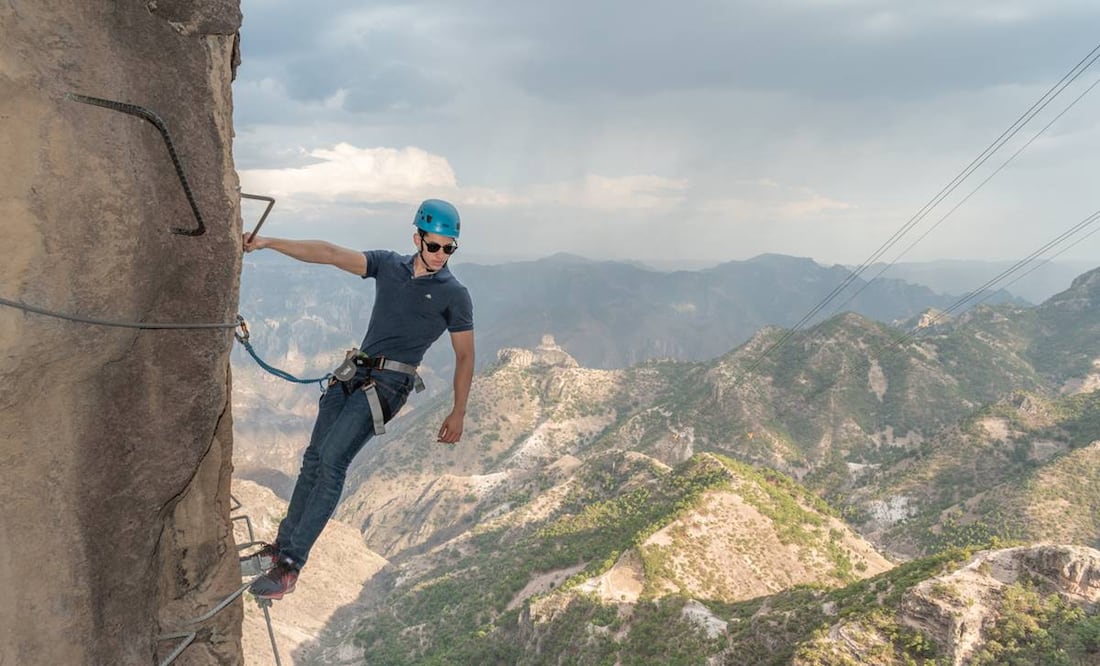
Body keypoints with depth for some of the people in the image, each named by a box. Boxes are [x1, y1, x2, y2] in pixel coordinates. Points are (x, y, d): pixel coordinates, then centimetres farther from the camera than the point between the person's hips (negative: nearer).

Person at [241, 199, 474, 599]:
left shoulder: (453, 295, -3)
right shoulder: (388, 265, 8)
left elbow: (465, 356, 2)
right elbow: (331, 254, 2)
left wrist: (458, 413, 1)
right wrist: (267, 243, -4)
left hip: (388, 383, -6)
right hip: (354, 373, 6)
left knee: (332, 461, -18)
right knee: (314, 458, 7)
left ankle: (289, 567, -16)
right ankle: (284, 545, 21)